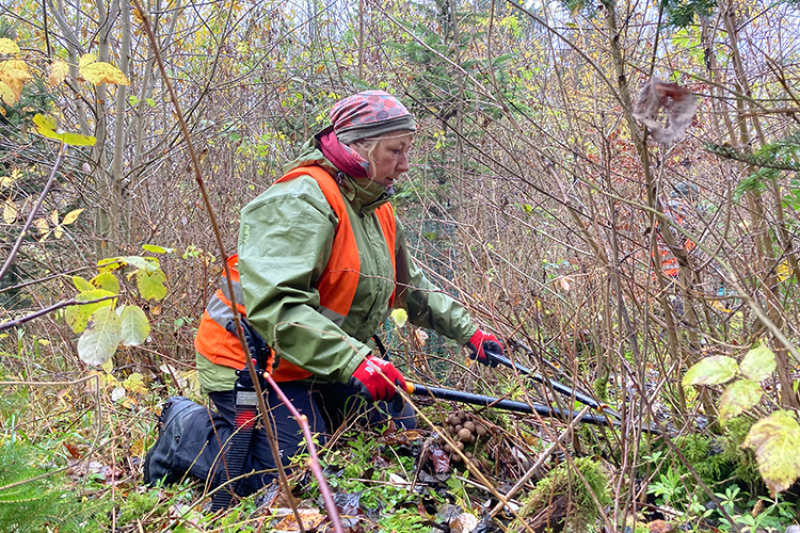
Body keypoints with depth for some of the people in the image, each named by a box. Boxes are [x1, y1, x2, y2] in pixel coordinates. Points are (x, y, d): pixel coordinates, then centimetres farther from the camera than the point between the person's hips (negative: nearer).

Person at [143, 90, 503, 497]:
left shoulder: (378, 211, 8)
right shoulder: (302, 201, -24)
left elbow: (413, 289, 21)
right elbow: (271, 303, -35)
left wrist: (467, 332, 14)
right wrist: (354, 360, -40)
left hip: (323, 367, 9)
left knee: (399, 427, 7)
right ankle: (188, 430, 8)